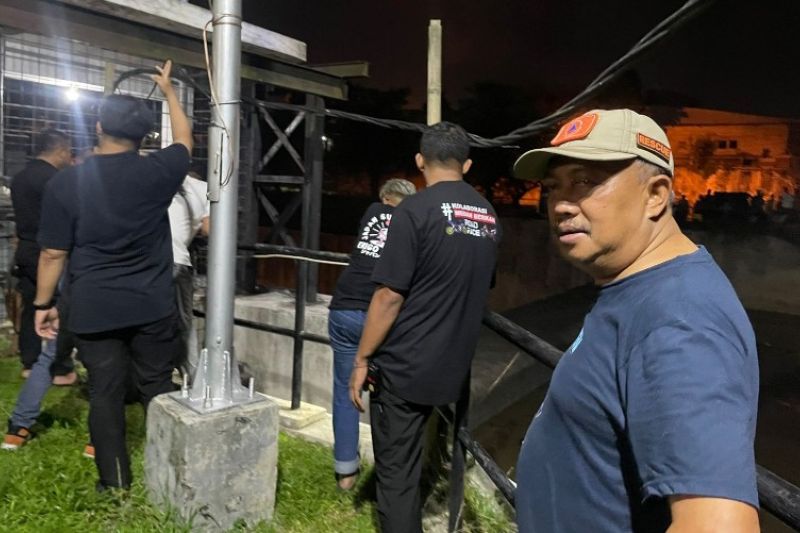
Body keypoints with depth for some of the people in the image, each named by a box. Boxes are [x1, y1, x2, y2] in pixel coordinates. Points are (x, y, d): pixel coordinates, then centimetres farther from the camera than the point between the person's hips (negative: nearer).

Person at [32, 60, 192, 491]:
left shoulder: (65, 183, -5)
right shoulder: (155, 172, -5)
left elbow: (53, 253, -3)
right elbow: (185, 141, 15)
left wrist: (43, 303, 10)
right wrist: (168, 91, 28)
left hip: (94, 310, 0)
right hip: (153, 307, 0)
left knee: (105, 395, 9)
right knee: (158, 389, 11)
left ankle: (115, 486, 19)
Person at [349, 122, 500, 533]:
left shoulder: (415, 210, -15)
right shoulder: (489, 217, 6)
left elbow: (389, 297, -17)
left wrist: (362, 359, -7)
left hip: (403, 364, -7)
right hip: (452, 365, 7)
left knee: (396, 469, 7)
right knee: (408, 458, 26)